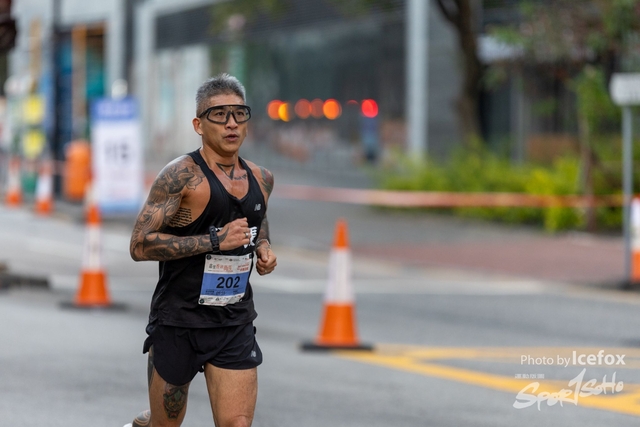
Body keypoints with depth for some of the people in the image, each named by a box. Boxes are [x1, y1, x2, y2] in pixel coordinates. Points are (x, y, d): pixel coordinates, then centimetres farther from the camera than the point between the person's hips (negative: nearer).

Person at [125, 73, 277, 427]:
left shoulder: (261, 179, 7)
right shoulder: (182, 175, -13)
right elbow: (140, 244, -19)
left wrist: (263, 247, 5)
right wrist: (215, 241, -23)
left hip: (236, 325, 4)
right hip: (179, 322, -4)